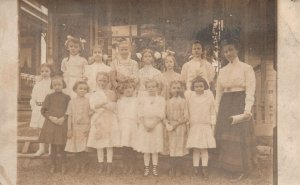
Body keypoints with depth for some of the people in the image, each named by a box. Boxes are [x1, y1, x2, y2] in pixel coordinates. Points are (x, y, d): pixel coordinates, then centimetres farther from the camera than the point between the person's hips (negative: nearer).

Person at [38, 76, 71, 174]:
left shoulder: (66, 97, 3)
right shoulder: (49, 97, 5)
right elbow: (43, 110, 4)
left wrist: (63, 118, -12)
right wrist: (51, 117, -10)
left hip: (62, 124, -1)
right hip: (50, 123, 1)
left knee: (61, 146, 0)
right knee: (53, 146, 8)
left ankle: (63, 165, 19)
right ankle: (53, 165, 23)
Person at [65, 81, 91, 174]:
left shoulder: (87, 101, -1)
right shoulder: (72, 101, 1)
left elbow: (90, 115, 0)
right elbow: (70, 116, 2)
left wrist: (88, 128, -5)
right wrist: (69, 129, -1)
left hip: (84, 126, -1)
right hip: (75, 126, 1)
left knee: (83, 147, 1)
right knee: (75, 147, 7)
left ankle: (83, 165, 16)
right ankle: (78, 165, 22)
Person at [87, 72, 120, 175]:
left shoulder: (111, 93, 3)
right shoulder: (93, 95, 8)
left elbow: (113, 107, -8)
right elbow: (93, 106, -8)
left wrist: (101, 104, -18)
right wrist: (106, 104, -17)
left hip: (110, 121, -2)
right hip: (98, 121, 2)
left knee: (109, 143, 1)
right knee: (99, 143, 6)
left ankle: (109, 165, 9)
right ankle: (101, 165, 17)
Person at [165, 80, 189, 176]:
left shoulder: (183, 101, -3)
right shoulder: (168, 101, 4)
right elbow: (166, 114, 5)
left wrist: (177, 123, -11)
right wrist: (167, 123, -6)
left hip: (180, 127, -3)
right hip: (171, 127, 3)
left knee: (179, 147, 2)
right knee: (171, 147, 6)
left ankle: (179, 169, 8)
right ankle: (172, 168, 12)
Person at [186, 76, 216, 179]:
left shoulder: (209, 97, 2)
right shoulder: (190, 98, 4)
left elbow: (213, 113, 5)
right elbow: (188, 113, 9)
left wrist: (213, 126, 2)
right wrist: (188, 125, 6)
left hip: (206, 127, -1)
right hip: (194, 127, 1)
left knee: (204, 149, -1)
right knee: (195, 149, 1)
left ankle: (204, 169, 3)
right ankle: (195, 168, 7)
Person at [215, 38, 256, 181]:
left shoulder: (246, 68, -3)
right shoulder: (222, 71, 12)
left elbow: (250, 91, -11)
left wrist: (247, 109, -23)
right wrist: (217, 111, 7)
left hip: (240, 103, -5)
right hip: (225, 105, 5)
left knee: (240, 135, -2)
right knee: (225, 136, 6)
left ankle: (242, 170, 12)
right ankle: (230, 166, 21)